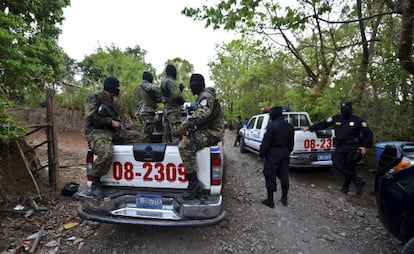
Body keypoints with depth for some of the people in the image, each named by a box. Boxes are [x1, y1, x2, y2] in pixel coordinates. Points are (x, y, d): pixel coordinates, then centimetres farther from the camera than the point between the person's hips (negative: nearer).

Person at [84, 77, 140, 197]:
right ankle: (95, 182, -12)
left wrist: (118, 122, 12)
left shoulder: (111, 101, 20)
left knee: (136, 136, 3)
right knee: (106, 154, -37)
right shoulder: (94, 98, -4)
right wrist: (110, 122, -14)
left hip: (113, 131, 9)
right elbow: (91, 117, -15)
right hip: (96, 132, -8)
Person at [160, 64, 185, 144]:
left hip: (166, 109, 10)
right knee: (176, 133, -12)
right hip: (173, 109, -10)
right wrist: (182, 101, -3)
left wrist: (179, 88, 12)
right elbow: (177, 95, -22)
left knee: (167, 132, 11)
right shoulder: (170, 81, -12)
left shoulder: (163, 81, 19)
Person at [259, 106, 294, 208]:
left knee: (270, 176, 2)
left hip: (273, 153, -7)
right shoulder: (289, 126, 8)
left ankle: (270, 200, 9)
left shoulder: (272, 125, -15)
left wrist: (261, 154, -8)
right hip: (285, 152, 7)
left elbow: (266, 141, -16)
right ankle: (284, 198, 26)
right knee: (284, 176, 16)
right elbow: (291, 143, 14)